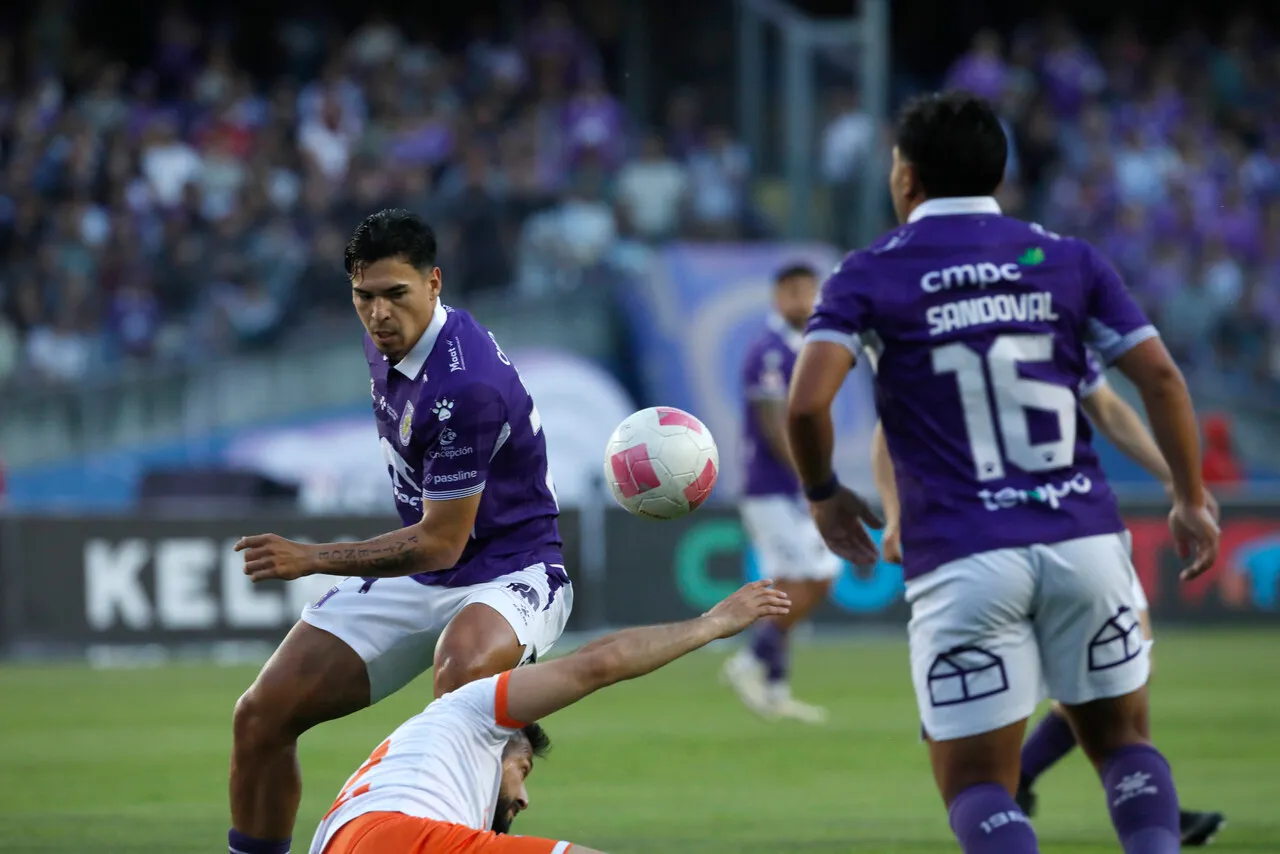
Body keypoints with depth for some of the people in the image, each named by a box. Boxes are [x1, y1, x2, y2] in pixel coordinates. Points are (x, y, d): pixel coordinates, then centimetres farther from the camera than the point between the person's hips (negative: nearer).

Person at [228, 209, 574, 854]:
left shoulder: (464, 385, -27)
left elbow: (441, 543, -22)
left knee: (464, 666, -45)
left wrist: (313, 559, -19)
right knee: (262, 715, -3)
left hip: (510, 571, -8)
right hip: (418, 575, 8)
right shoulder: (386, 341, 0)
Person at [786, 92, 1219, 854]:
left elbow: (807, 401, -11)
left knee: (977, 787, 6)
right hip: (1084, 540, 2)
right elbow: (1161, 377, 4)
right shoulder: (1067, 259, 10)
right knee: (1123, 741, 19)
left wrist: (823, 493, 7)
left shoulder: (870, 276, 2)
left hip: (963, 562, -2)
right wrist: (1192, 499, 15)